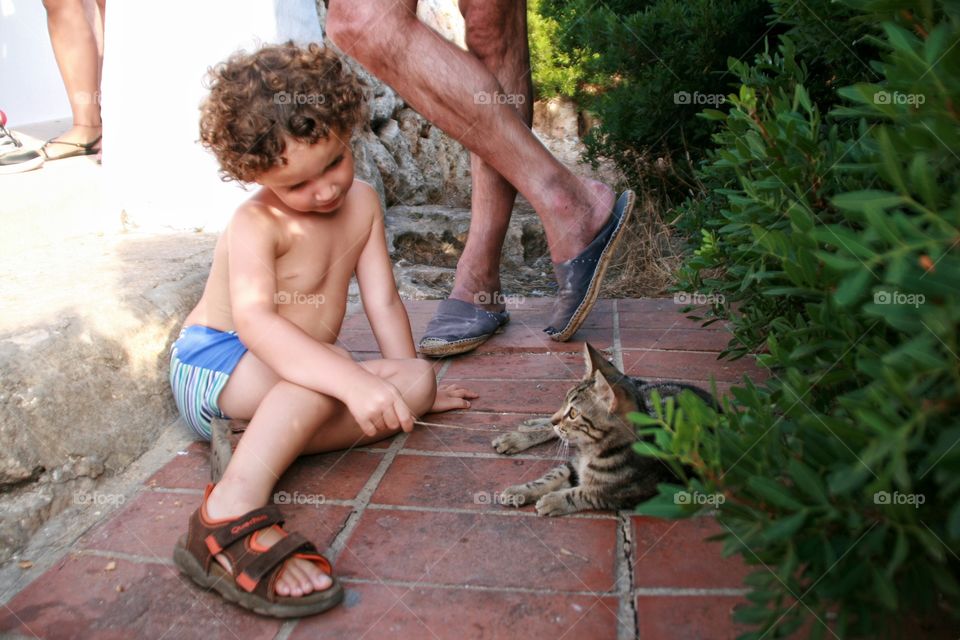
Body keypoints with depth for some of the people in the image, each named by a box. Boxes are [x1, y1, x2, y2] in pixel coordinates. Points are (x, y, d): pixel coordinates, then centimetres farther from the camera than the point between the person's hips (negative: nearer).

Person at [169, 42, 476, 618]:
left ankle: (255, 444, -26)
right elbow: (255, 321, -37)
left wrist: (413, 385, -1)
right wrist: (355, 382, -49)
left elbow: (383, 301, 1)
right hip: (213, 362, -7)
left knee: (418, 380, -15)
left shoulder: (363, 203, -1)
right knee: (326, 372, -37)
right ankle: (231, 518, -45)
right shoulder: (256, 225, -21)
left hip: (293, 381, 7)